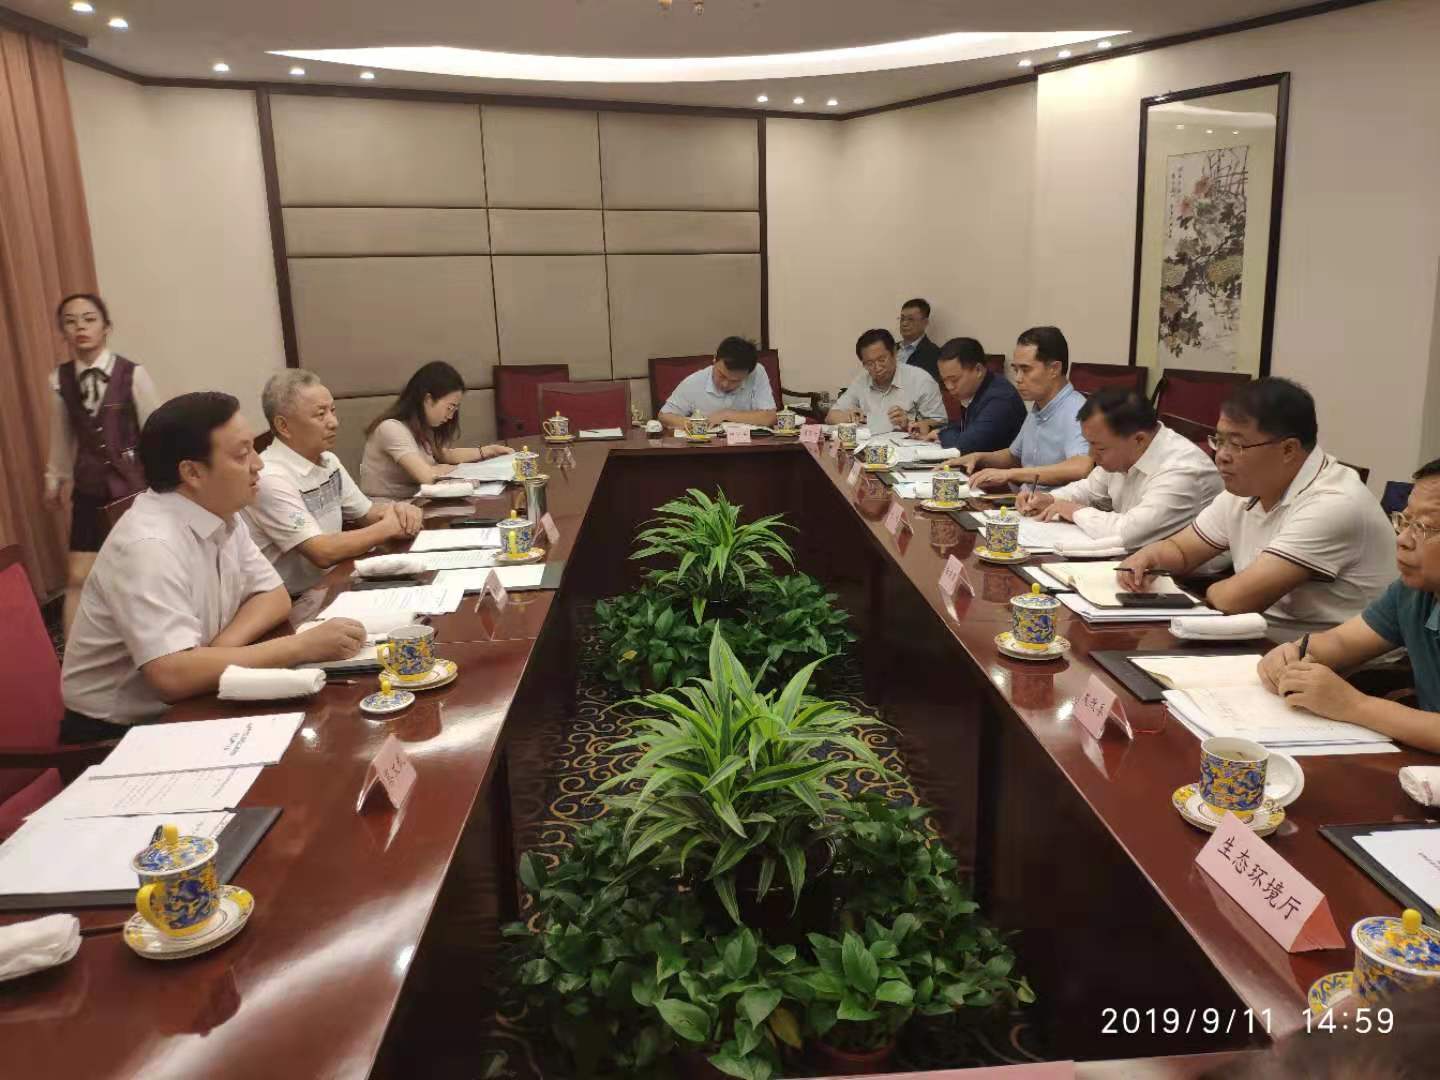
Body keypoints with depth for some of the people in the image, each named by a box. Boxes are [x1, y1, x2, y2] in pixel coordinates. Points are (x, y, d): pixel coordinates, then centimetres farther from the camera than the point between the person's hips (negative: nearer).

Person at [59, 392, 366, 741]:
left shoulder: (220, 514, -1)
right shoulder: (149, 545, -27)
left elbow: (274, 596, 5)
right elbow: (174, 675, -35)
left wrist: (224, 647, -15)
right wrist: (302, 646, -29)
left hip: (182, 711, 7)